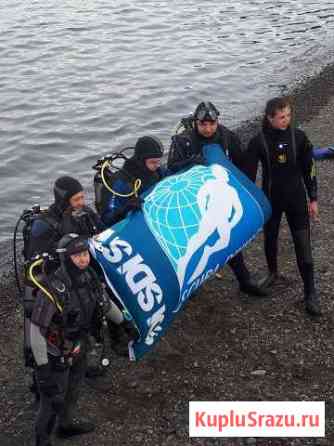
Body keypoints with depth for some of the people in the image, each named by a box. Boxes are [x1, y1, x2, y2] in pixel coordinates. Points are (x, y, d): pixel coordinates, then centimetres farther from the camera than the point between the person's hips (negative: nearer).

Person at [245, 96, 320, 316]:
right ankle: (273, 273, 45)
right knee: (270, 239, 17)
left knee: (303, 245, -4)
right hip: (271, 199, 0)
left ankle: (311, 293, 3)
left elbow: (309, 169, 0)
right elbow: (249, 174, -6)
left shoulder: (298, 137, -7)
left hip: (296, 199, 0)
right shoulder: (258, 142, -11)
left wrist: (313, 199, 2)